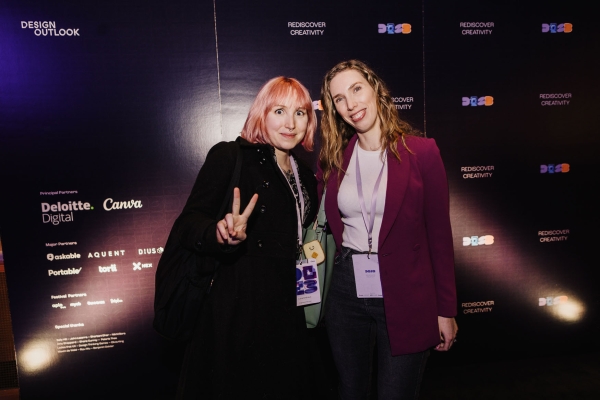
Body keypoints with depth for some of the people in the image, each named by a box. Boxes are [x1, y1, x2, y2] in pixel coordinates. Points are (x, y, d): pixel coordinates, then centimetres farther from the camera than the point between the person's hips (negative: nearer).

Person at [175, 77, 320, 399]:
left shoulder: (306, 176, 12)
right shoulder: (230, 156, -8)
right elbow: (189, 223, -15)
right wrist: (222, 235, -33)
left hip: (285, 309, 7)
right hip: (236, 310, -6)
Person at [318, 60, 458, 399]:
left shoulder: (421, 151, -8)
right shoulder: (333, 158, 2)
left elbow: (439, 235, -5)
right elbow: (329, 225, 9)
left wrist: (446, 310, -2)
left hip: (405, 298, -3)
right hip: (347, 294, 3)